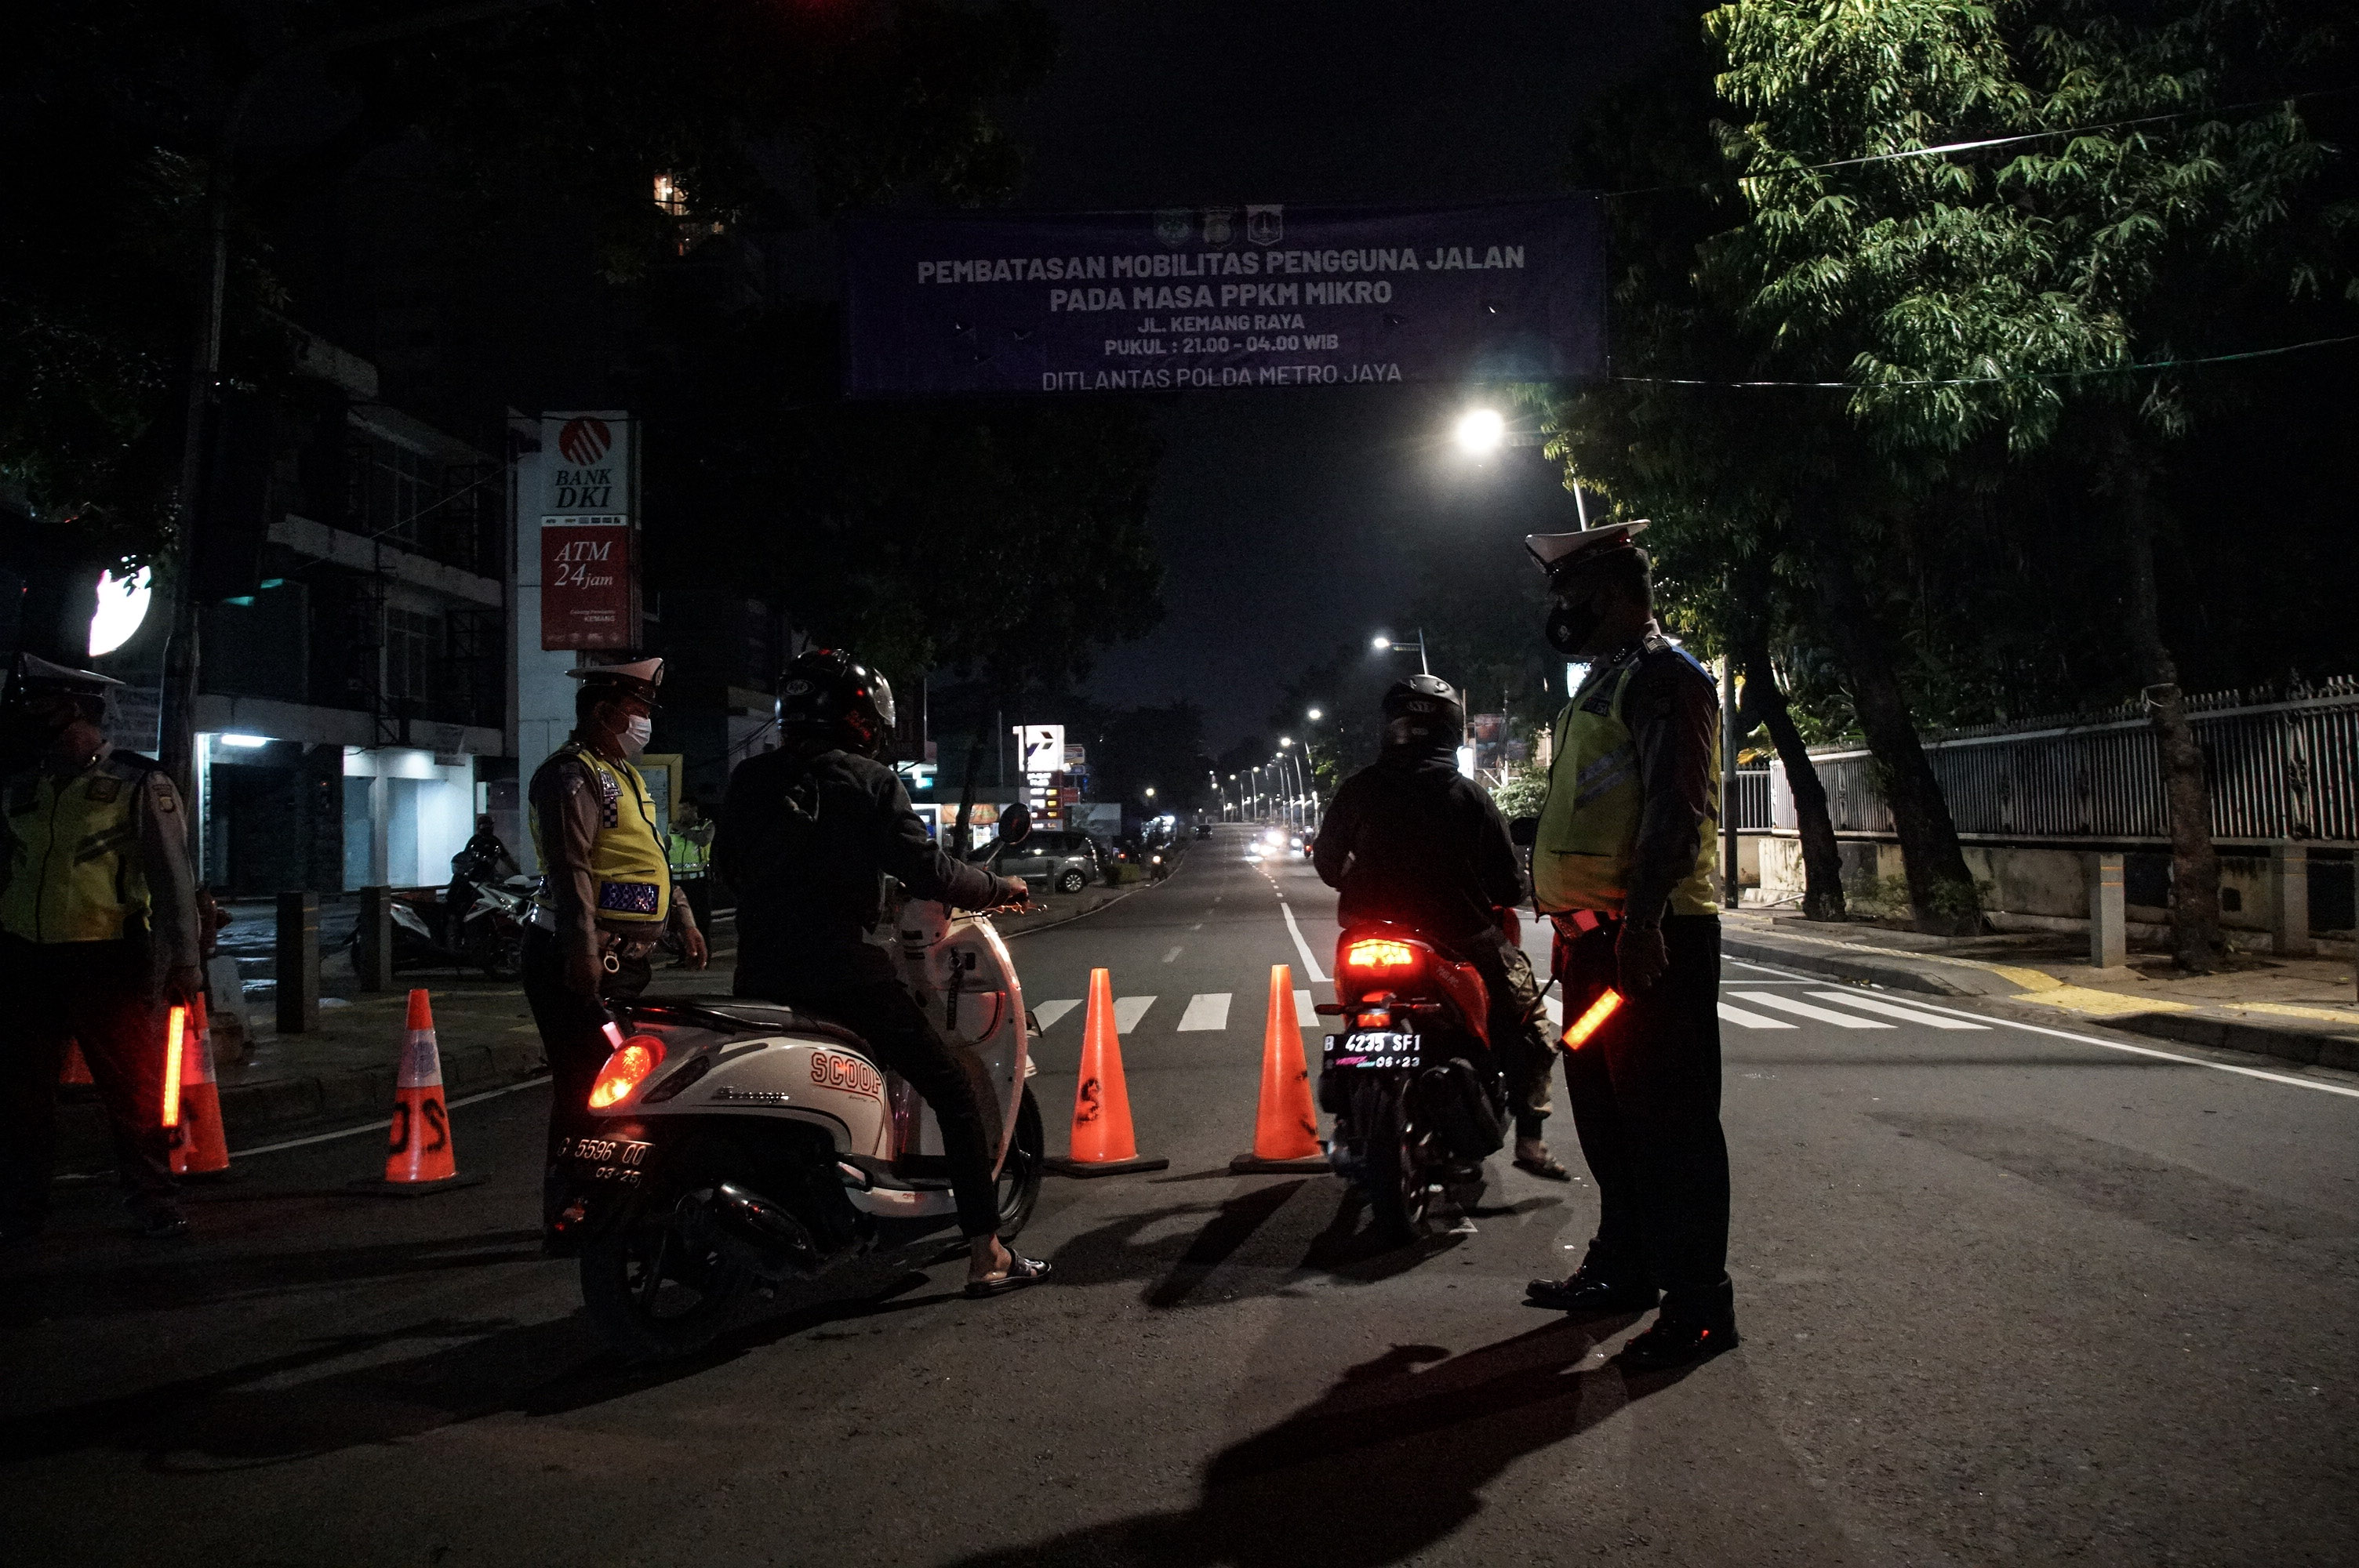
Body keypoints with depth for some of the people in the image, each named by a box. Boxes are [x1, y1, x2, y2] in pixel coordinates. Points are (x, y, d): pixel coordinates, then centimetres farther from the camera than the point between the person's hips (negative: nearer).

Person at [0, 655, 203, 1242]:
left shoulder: (138, 785, -4)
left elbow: (173, 879, -5)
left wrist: (184, 962, -10)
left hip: (109, 962, -5)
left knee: (133, 1087, 0)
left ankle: (151, 1200, 11)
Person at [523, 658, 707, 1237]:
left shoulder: (624, 775, 22)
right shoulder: (573, 776, -11)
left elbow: (654, 860, 29)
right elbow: (571, 870, -21)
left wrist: (683, 921, 21)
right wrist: (582, 953, -28)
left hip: (624, 962, 10)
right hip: (582, 965, -10)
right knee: (585, 1089, -9)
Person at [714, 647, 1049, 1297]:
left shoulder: (746, 781, 9)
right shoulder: (869, 782, -5)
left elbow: (726, 866, 20)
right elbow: (926, 871, -11)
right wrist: (999, 888, 6)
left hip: (759, 975, 5)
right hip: (842, 971, -5)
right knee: (957, 1092, 2)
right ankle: (986, 1254, -3)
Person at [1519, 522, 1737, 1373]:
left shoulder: (1662, 675, -9)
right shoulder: (1602, 683, 23)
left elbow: (1675, 808, -21)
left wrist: (1643, 921, -30)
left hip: (1651, 934, -11)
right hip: (1595, 932, 11)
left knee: (1668, 1116, -7)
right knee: (1603, 1107, 17)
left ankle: (1698, 1301, 0)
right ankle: (1622, 1265, 30)